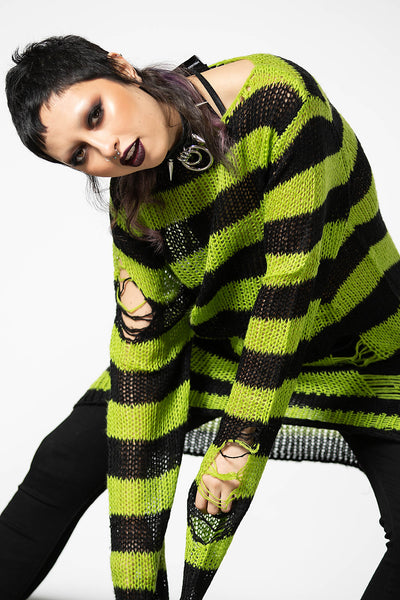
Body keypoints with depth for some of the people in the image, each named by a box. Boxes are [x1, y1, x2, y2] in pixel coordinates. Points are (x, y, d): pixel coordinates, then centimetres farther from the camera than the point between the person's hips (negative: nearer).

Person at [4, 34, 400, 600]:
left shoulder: (274, 97, -30)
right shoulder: (135, 210, -15)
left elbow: (290, 279, -29)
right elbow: (142, 362, -15)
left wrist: (243, 438, -24)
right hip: (224, 346, 3)